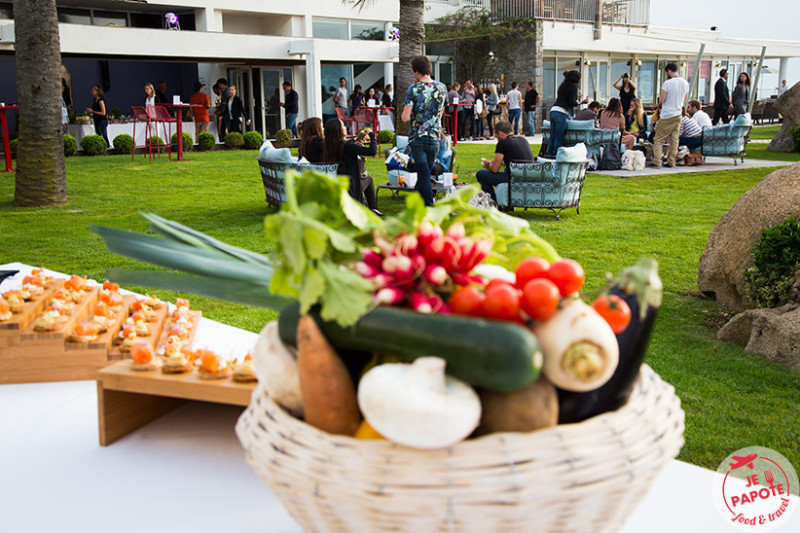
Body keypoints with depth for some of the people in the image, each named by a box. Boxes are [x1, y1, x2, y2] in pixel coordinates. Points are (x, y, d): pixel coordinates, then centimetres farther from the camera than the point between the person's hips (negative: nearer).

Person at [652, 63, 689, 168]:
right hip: (678, 115, 6)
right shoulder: (685, 83, 5)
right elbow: (684, 101, 14)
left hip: (667, 116, -6)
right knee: (674, 139, 10)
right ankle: (671, 162, 12)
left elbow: (661, 100, -14)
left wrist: (660, 94, 6)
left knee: (658, 139, 0)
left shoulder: (667, 83, -16)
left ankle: (657, 162, -8)